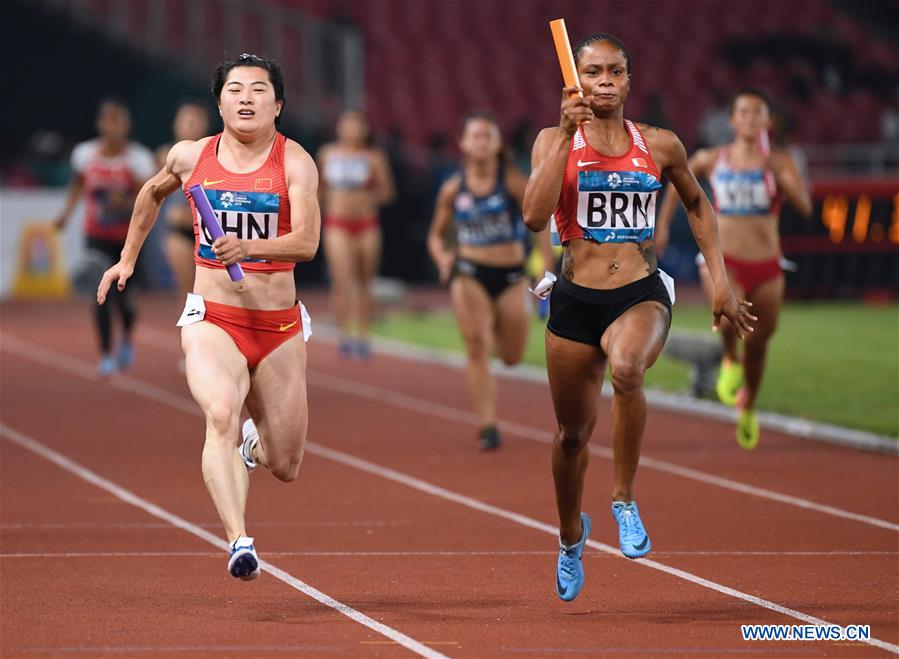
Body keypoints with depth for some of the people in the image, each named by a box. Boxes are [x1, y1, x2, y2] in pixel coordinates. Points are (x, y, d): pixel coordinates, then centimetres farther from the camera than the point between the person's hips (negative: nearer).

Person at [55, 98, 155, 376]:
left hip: (129, 237, -1)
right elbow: (77, 183, 13)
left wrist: (126, 202, -38)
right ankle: (106, 356, -6)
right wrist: (67, 212, 1)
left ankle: (127, 339, 39)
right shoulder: (85, 153, -8)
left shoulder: (138, 158, -15)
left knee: (123, 296, 6)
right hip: (98, 235, 1)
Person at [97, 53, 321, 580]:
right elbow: (153, 193, 26)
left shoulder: (295, 162, -7)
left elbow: (307, 242, -19)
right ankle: (240, 543, -39)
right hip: (213, 319, 0)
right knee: (221, 414, -31)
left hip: (279, 325, 0)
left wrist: (249, 247, -35)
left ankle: (253, 443, 45)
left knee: (285, 468, 7)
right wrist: (128, 257, 27)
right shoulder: (190, 157, 2)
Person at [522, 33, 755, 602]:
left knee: (626, 368, -36)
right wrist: (566, 135, -19)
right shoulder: (555, 142, -1)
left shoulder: (660, 145, 3)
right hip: (576, 299, 1)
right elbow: (535, 215, -16)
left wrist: (720, 282, 13)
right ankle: (572, 535, 41)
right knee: (573, 433, 11)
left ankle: (625, 500, -18)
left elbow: (697, 204, 20)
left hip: (642, 296, -1)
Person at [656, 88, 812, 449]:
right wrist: (663, 224, 21)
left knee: (757, 347, 12)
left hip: (765, 269, 1)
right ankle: (731, 361, 1)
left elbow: (804, 205, -16)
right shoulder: (711, 160, 1)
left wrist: (776, 173, -28)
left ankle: (748, 409, 41)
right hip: (722, 261, -1)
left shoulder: (779, 162, -2)